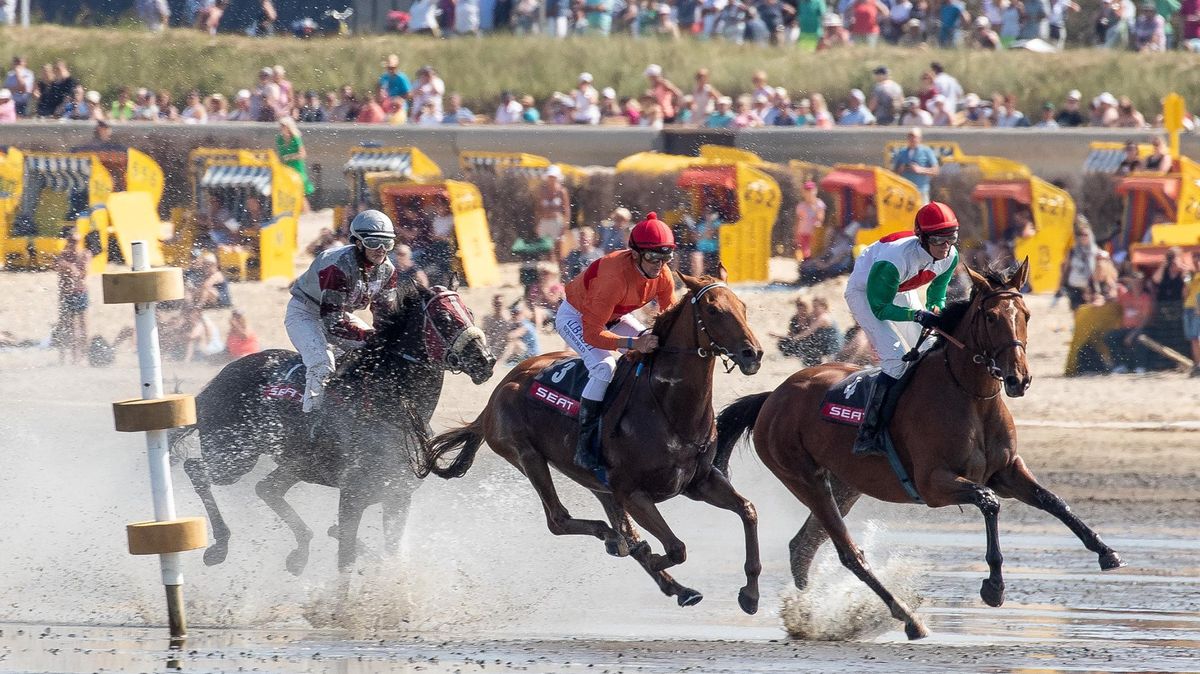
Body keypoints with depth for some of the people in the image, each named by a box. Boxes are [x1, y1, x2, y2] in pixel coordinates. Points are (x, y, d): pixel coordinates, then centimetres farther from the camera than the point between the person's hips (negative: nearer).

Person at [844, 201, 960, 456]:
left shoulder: (950, 257, -19)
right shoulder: (894, 260, -40)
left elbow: (936, 296, -2)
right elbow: (880, 308, -31)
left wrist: (936, 312, -25)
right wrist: (918, 316, -43)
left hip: (901, 292, 8)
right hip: (864, 293, -8)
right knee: (898, 358, -24)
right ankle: (867, 435, -25)